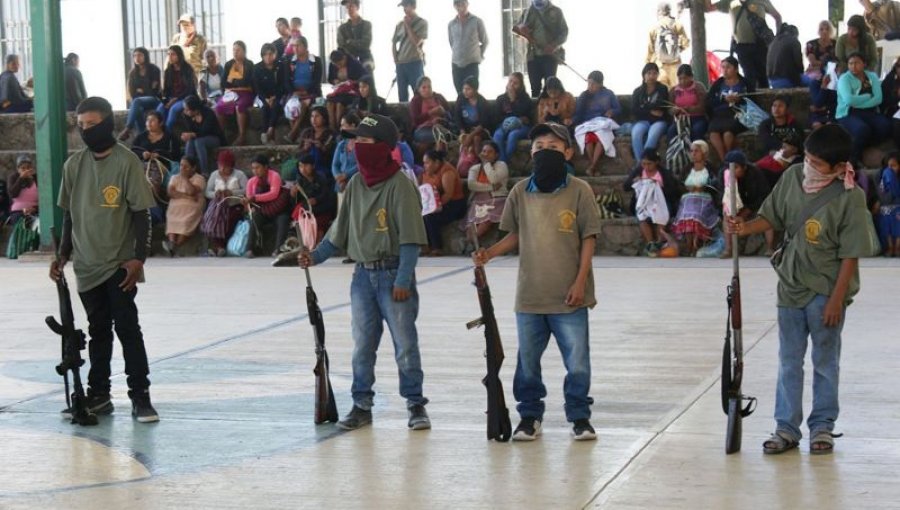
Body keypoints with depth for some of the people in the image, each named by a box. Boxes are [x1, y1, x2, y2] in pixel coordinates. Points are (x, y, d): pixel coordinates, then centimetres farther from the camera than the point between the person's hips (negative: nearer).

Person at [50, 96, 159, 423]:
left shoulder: (127, 162, -8)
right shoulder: (74, 165, 7)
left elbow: (141, 213, -8)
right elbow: (69, 214, 14)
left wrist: (138, 258, -14)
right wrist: (64, 255, 10)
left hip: (120, 264, -5)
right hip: (87, 264, 5)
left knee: (127, 328, -6)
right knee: (98, 331, 13)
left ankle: (140, 397, 0)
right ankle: (98, 396, 21)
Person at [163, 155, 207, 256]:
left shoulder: (199, 179, 6)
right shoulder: (175, 177, 19)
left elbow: (192, 192, -12)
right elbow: (170, 192, 1)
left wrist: (185, 178, -5)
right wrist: (186, 196, -10)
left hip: (192, 207, -3)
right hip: (176, 207, 3)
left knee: (187, 222, -33)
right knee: (172, 221, -30)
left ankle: (176, 246, -48)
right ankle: (172, 243, -49)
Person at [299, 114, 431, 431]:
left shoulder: (400, 185, -12)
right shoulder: (356, 184, 8)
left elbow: (410, 237, -14)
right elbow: (341, 229, 16)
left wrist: (403, 280, -19)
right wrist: (316, 256, 5)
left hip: (394, 274, -6)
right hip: (363, 274, 6)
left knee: (405, 343, -1)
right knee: (362, 344, 10)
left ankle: (415, 404, 11)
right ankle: (362, 406, 19)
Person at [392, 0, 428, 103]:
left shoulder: (422, 23, -3)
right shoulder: (400, 24, 10)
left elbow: (417, 42, -14)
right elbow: (393, 42, 16)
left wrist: (407, 25, -10)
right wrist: (395, 58, 6)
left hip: (415, 63, -5)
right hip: (400, 64, 5)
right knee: (402, 96, 9)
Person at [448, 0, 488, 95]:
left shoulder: (477, 21, -3)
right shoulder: (451, 24, 5)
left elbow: (484, 41, 8)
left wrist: (479, 56, 9)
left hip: (472, 63, -3)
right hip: (456, 64, 3)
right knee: (460, 94, 4)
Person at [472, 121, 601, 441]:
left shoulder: (579, 191, -5)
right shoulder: (520, 192, 4)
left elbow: (589, 239, -3)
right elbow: (515, 235, 12)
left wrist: (580, 281, -8)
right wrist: (489, 254, -4)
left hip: (568, 297, -3)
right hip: (529, 295, 3)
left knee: (577, 361, 2)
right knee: (527, 361, 12)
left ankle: (580, 417, 17)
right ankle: (530, 416, 26)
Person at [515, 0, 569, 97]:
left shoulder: (556, 12, 5)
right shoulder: (527, 12, 13)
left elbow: (564, 31, 1)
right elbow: (517, 28, 16)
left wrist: (555, 45, -17)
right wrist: (521, 28, -11)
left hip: (550, 54, -3)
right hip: (533, 55, 3)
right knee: (535, 87, 0)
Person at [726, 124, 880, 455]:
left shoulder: (850, 198, -17)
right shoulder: (792, 177, -4)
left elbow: (851, 254, -14)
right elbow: (773, 218, 8)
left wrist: (837, 298, -15)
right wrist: (746, 228, -11)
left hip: (826, 292, -4)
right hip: (791, 287, 4)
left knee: (825, 362, 10)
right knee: (789, 362, 10)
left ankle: (822, 426, 23)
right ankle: (786, 428, 19)